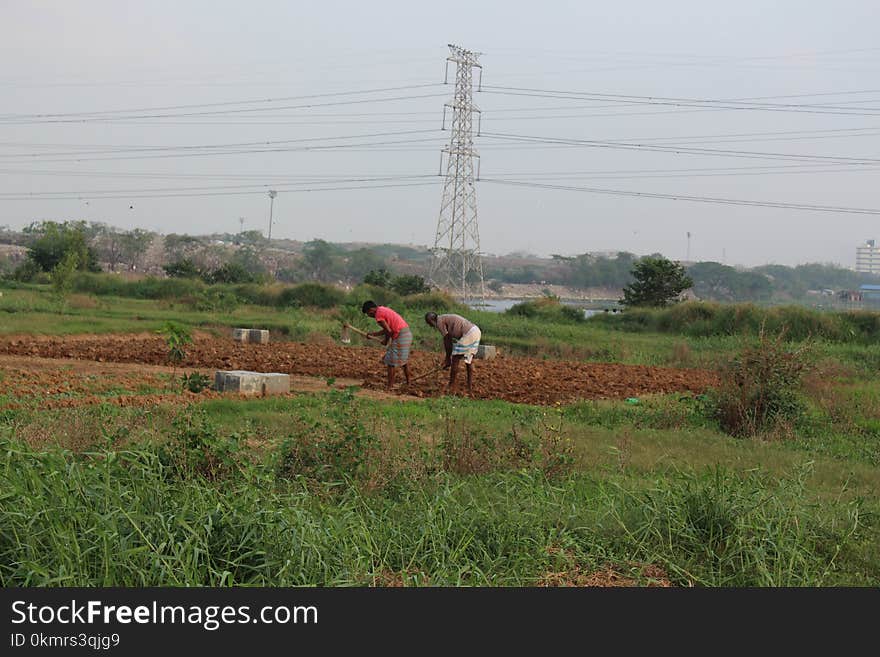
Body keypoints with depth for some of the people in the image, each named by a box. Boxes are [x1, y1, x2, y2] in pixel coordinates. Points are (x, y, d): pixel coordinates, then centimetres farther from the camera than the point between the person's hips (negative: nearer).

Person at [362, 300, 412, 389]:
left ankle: (389, 387, -4)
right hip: (407, 333, 10)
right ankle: (408, 383, 29)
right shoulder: (383, 310, 20)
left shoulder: (378, 315, -10)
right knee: (404, 360, 21)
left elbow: (388, 331, -16)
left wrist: (386, 341, 1)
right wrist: (374, 334, 25)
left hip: (400, 336, -10)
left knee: (391, 362, -4)